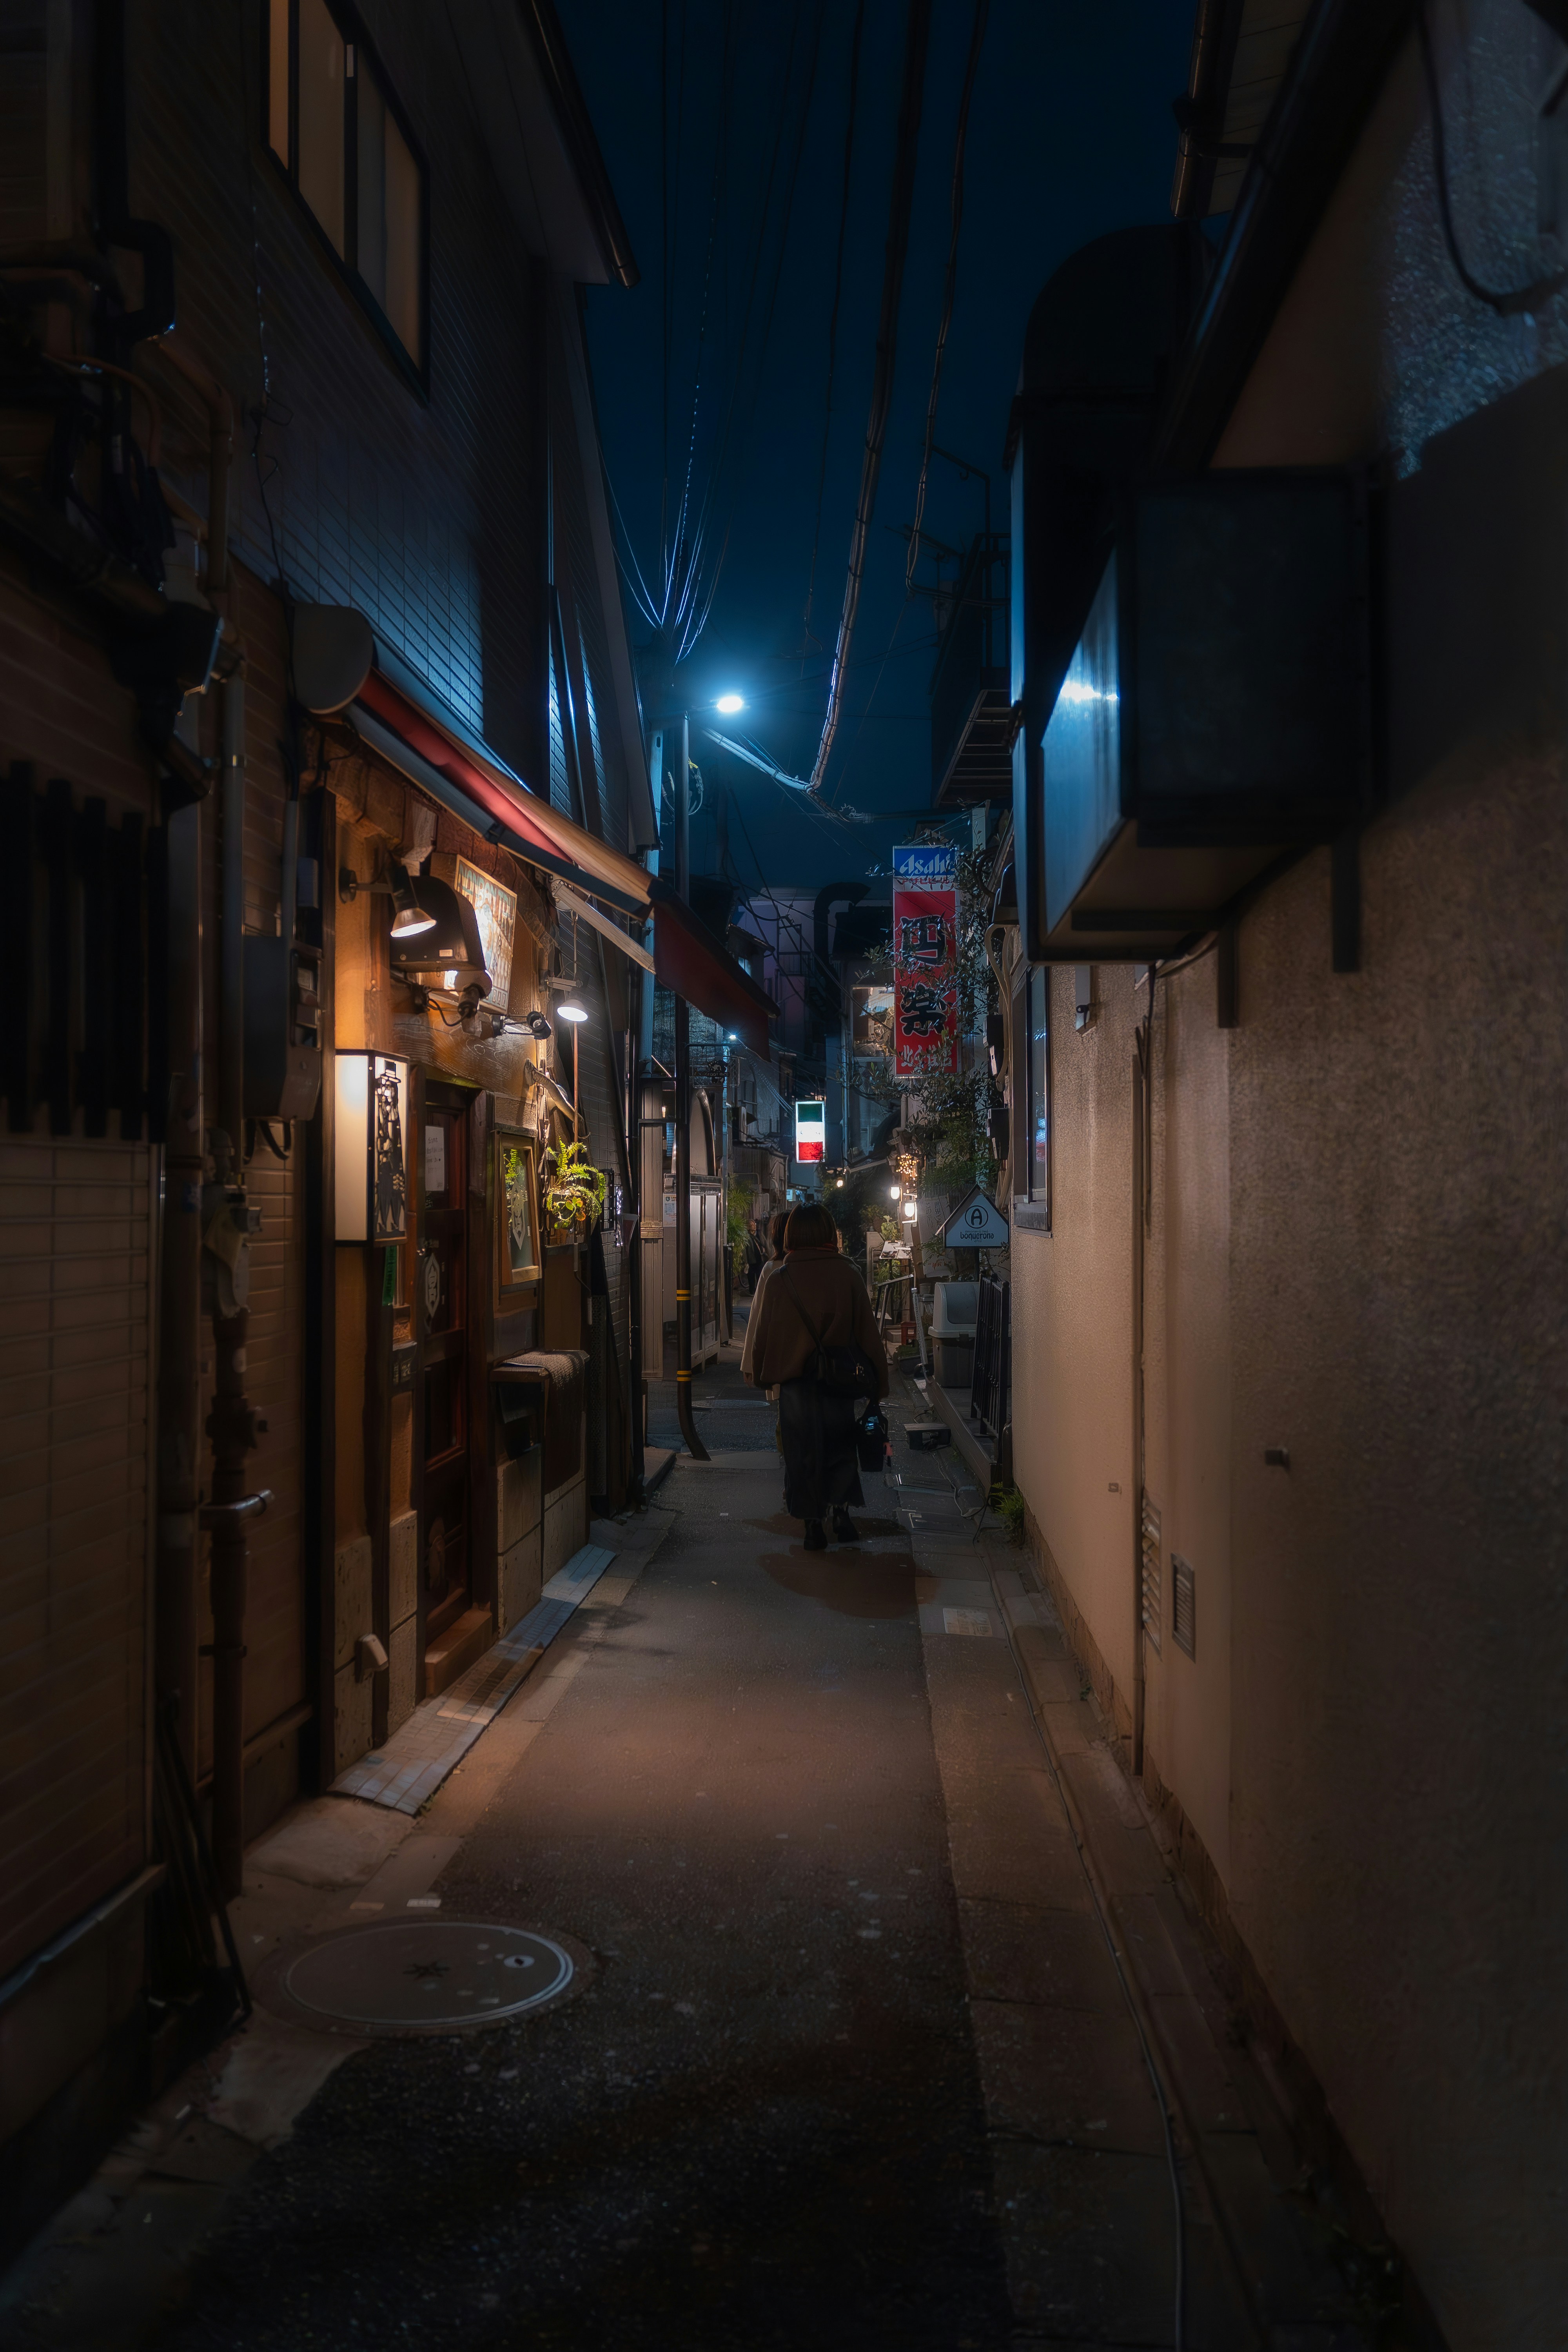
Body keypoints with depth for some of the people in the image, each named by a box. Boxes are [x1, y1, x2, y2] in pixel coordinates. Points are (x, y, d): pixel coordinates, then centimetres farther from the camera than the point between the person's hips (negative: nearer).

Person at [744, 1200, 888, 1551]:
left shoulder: (777, 1279, -7)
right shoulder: (848, 1275, -6)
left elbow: (763, 1333, 2)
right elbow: (867, 1331, -2)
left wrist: (759, 1375, 17)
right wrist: (877, 1381, 7)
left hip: (795, 1380, -1)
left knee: (803, 1450, 9)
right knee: (840, 1445, 17)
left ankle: (814, 1527, 10)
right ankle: (842, 1513, 7)